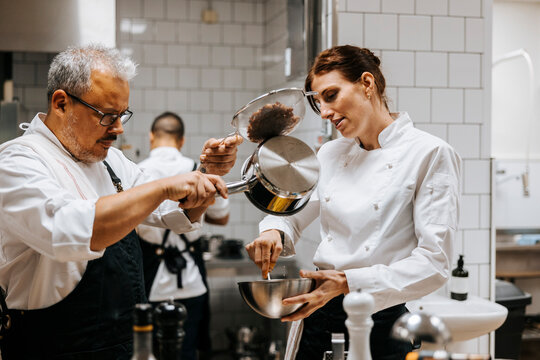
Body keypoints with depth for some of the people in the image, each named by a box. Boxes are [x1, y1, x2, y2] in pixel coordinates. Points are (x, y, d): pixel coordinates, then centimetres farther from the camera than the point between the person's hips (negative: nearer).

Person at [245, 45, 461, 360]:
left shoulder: (431, 154, -9)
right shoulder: (331, 154, 8)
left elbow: (434, 262, -14)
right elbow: (290, 215, 18)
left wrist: (349, 282, -22)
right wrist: (273, 234, -5)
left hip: (381, 321, -5)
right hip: (317, 313, 5)